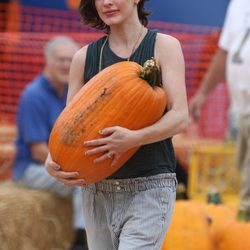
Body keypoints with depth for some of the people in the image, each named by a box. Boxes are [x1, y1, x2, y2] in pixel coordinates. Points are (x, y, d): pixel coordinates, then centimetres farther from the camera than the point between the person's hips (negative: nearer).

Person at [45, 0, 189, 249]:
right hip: (96, 190, 4)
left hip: (150, 187, -4)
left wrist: (133, 138, -25)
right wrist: (51, 160, -12)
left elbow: (180, 117, -8)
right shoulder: (84, 57, 9)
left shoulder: (164, 46, 1)